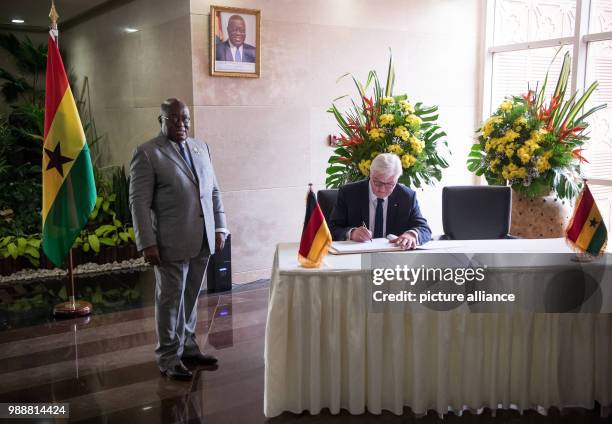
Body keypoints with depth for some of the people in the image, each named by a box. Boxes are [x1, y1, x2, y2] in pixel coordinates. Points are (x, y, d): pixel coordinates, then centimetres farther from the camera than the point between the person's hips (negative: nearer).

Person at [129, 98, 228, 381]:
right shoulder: (147, 153, -6)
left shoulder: (201, 148, 12)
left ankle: (188, 348, 30)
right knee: (170, 299, 5)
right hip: (172, 241, -5)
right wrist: (147, 244, -14)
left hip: (203, 239, 5)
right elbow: (139, 202, -9)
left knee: (191, 297, 15)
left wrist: (219, 228, 9)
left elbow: (214, 191, 15)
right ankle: (169, 358, 18)